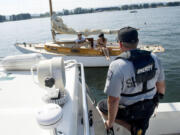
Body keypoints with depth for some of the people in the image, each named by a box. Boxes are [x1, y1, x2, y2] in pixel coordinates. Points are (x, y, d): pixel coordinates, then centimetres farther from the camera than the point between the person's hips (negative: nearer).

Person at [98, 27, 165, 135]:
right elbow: (161, 84, 2)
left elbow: (113, 100, -28)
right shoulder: (153, 58, -12)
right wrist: (160, 96, 25)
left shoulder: (117, 66, -29)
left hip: (128, 111, -5)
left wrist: (110, 122, -11)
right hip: (149, 108, 6)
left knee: (101, 106, 19)